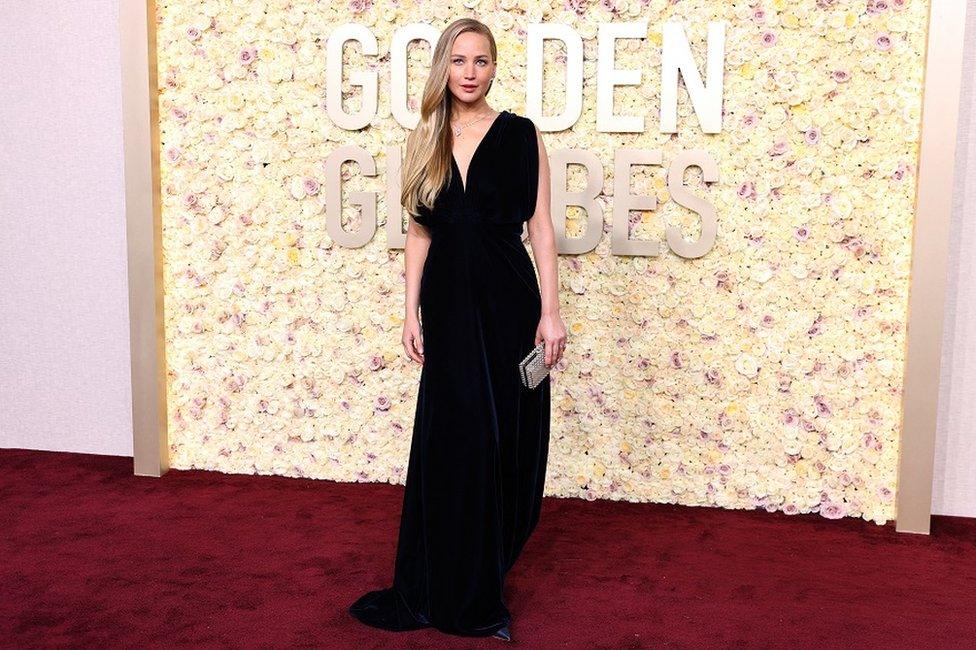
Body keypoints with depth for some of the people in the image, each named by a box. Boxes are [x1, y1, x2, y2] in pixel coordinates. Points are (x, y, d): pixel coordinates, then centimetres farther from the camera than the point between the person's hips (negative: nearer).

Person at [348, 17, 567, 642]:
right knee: (452, 438, 5)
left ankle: (485, 568, 27)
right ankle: (455, 588, 20)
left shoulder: (521, 134, -1)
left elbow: (540, 225, -3)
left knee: (508, 436, 5)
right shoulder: (425, 140, 6)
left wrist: (550, 310, -8)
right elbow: (419, 230, 8)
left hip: (507, 300, -1)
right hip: (449, 301, 2)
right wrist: (412, 310, 3)